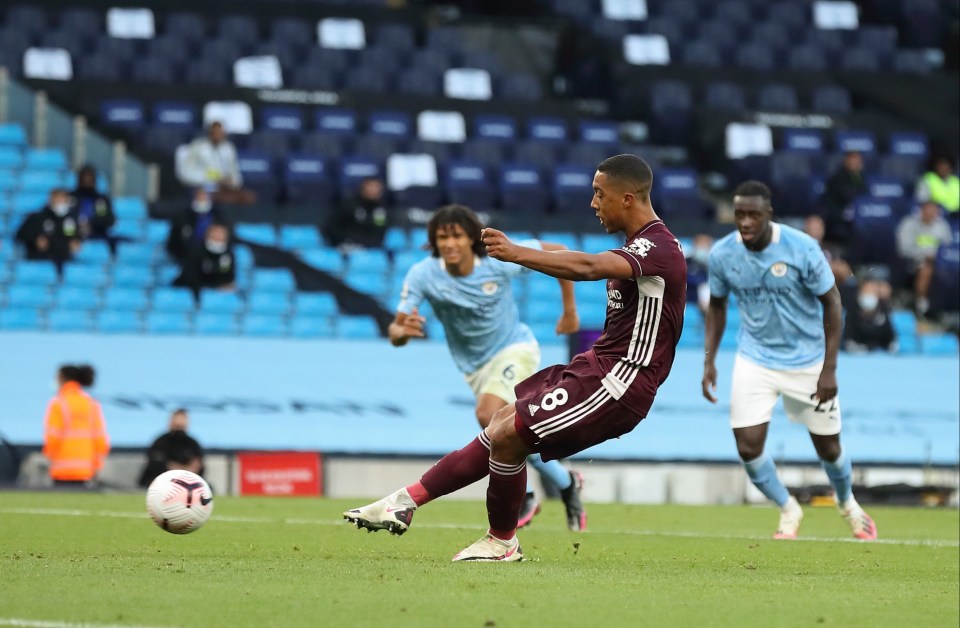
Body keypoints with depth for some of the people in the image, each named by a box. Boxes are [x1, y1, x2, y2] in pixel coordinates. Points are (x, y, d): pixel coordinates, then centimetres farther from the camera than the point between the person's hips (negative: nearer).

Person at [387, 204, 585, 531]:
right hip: (475, 366, 4)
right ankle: (565, 483, 34)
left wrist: (570, 310, -1)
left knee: (488, 414, -28)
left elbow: (558, 253, -7)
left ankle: (522, 495, -10)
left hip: (515, 348, -4)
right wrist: (402, 331, -49)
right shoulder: (423, 276, -20)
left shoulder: (500, 261, -23)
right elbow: (396, 333, -23)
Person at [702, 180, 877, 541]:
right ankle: (788, 511, 19)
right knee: (748, 448, -9)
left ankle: (848, 505, 41)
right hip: (754, 360, 2)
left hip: (807, 361, -2)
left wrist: (829, 369, -13)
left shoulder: (802, 248, -21)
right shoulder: (722, 254, -11)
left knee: (828, 447, 8)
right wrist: (709, 360, -1)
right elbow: (717, 305, 7)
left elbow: (831, 303, -11)